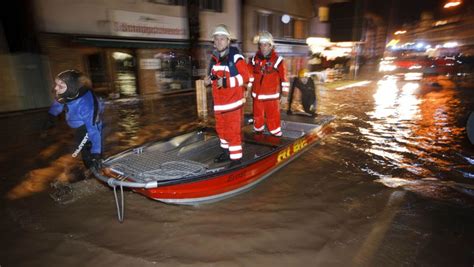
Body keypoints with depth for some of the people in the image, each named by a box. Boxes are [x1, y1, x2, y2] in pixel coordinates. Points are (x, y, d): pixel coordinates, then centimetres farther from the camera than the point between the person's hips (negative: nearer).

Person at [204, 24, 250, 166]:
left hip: (233, 101, -8)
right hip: (219, 101, 8)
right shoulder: (214, 57, 11)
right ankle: (226, 152, 36)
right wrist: (209, 78, 5)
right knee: (221, 128, 19)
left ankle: (236, 158, 7)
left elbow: (245, 76, -18)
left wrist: (226, 82, -24)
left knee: (233, 130, -5)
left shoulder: (236, 57, -14)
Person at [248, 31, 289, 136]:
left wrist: (285, 89, -1)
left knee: (273, 114, 2)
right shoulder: (255, 59, 2)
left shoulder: (277, 60, -8)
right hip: (257, 94, 4)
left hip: (271, 94, -3)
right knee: (257, 114, 16)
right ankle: (258, 131, 35)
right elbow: (249, 74, 10)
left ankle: (276, 133, 18)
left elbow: (283, 75, -4)